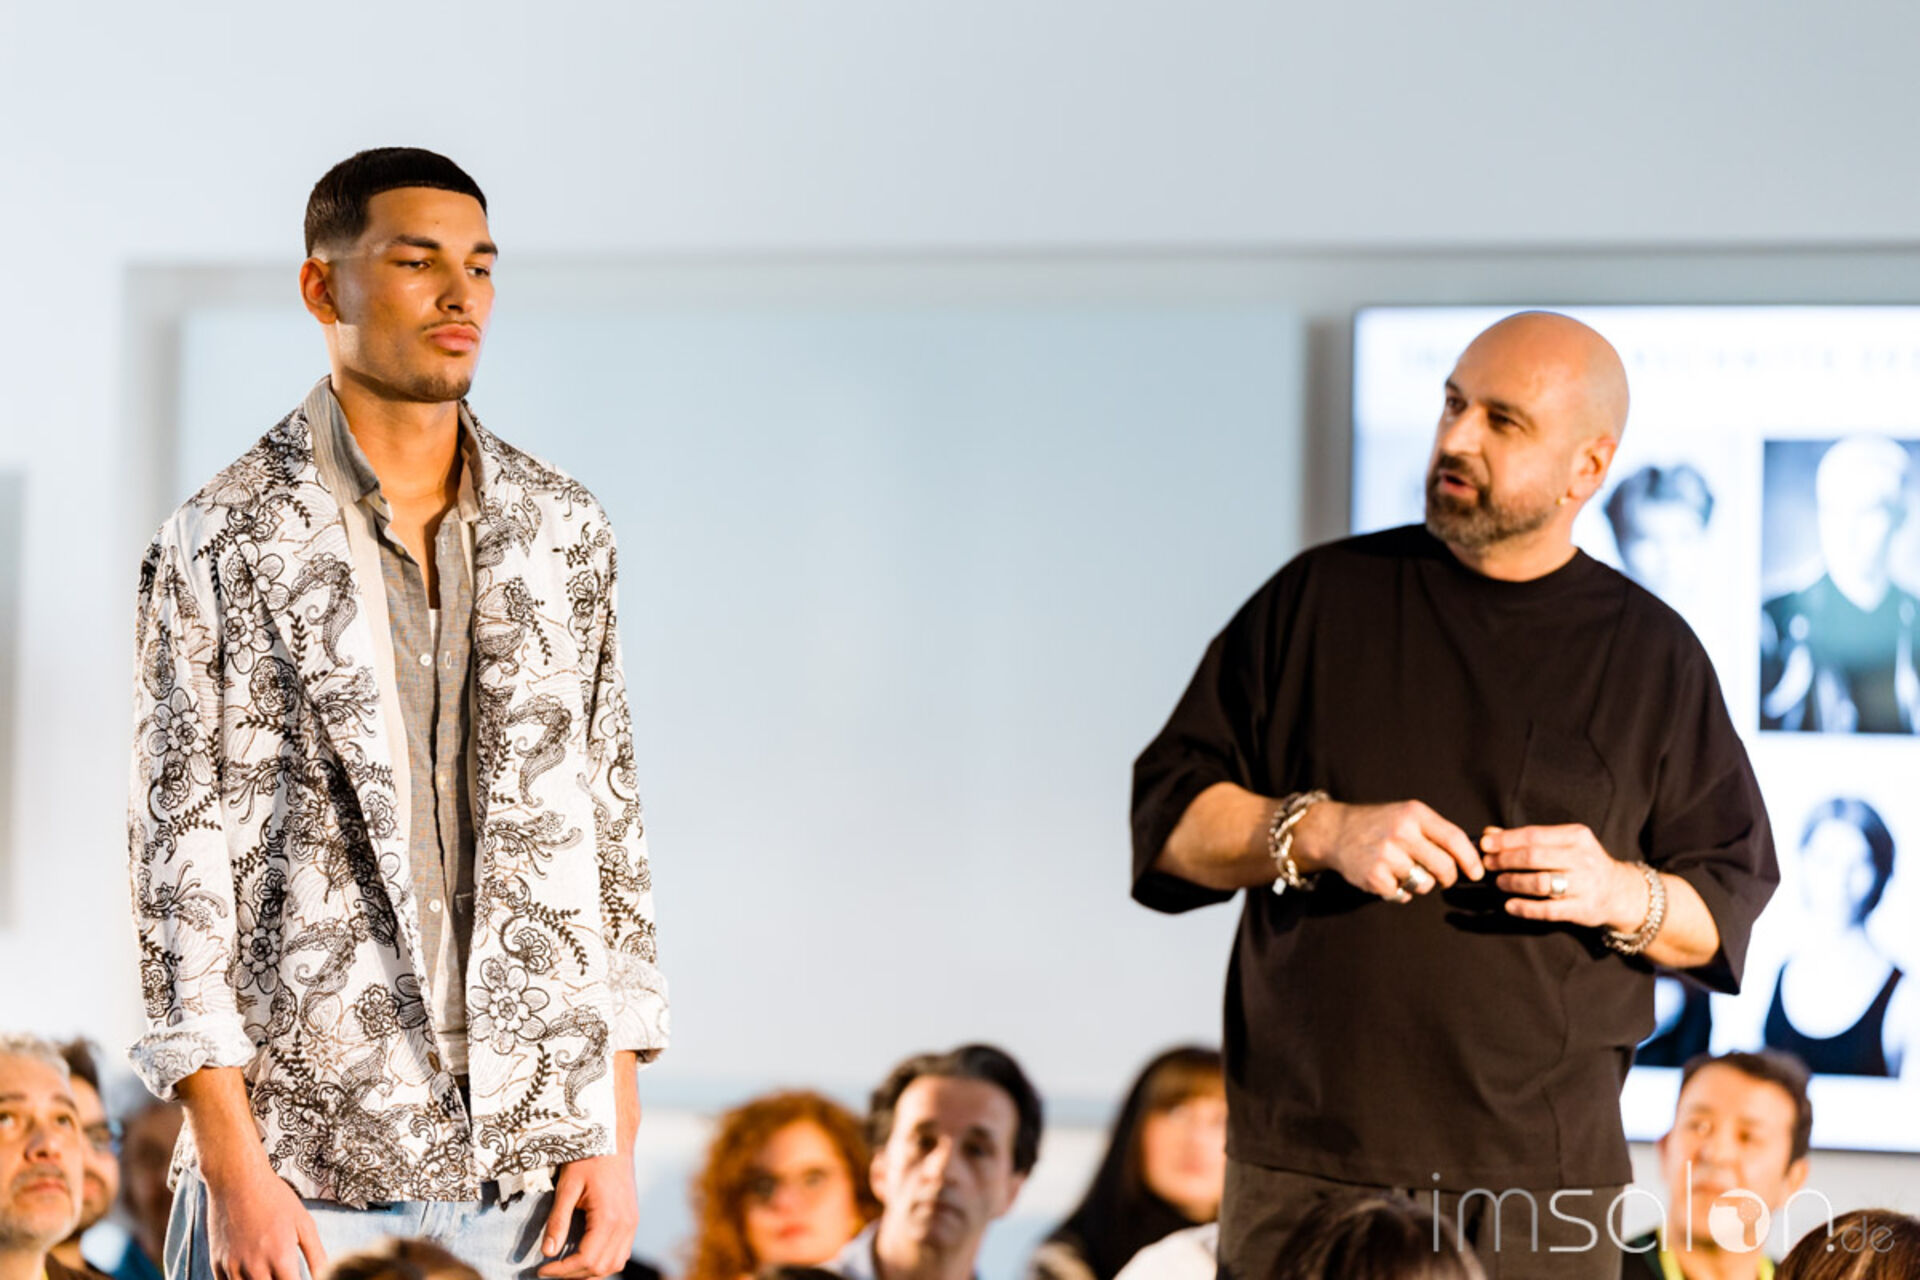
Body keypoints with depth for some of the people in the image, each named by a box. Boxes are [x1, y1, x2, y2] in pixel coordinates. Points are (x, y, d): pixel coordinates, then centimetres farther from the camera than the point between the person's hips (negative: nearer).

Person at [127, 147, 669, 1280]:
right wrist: (233, 1167, -11)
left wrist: (615, 1137, 5)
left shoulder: (563, 530, 10)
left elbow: (609, 822, 11)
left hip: (532, 1156, 3)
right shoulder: (223, 545, -2)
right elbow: (184, 858, -5)